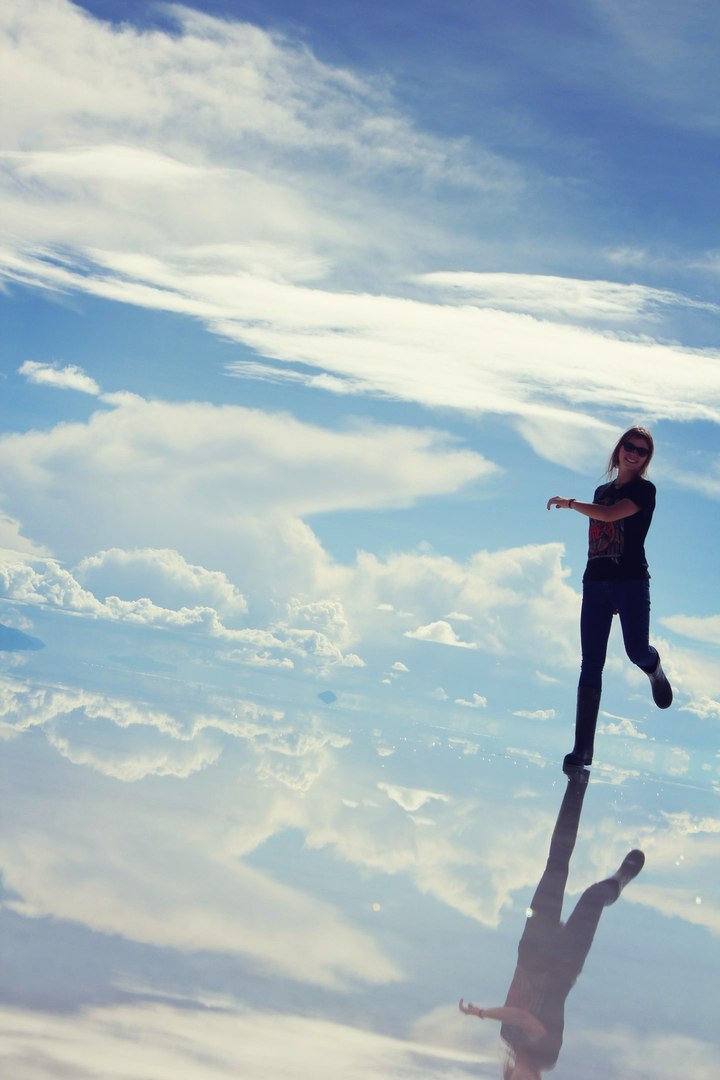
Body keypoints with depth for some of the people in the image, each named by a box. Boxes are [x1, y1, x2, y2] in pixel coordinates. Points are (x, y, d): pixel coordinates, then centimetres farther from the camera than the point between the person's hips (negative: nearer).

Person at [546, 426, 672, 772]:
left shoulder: (644, 489, -1)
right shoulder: (602, 491, 17)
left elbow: (608, 515, -16)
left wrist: (569, 503, -6)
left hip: (631, 582, -4)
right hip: (595, 582, 4)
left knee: (637, 652, -10)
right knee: (591, 666, -2)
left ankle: (654, 669, 31)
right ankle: (583, 748, -3)